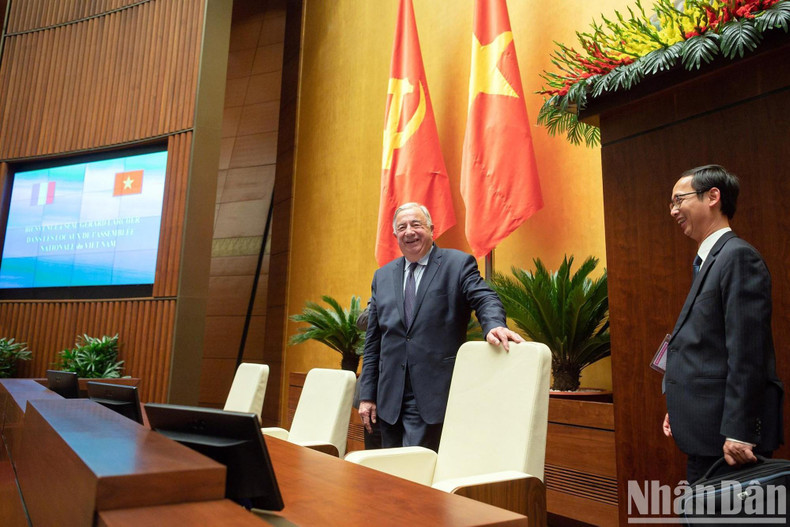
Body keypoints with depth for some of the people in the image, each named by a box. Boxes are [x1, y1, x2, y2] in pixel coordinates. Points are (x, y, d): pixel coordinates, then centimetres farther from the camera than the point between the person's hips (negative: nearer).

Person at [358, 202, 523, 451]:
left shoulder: (459, 263, 1)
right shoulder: (382, 276, 13)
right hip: (389, 397, 5)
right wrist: (367, 394, 9)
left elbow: (484, 299, -13)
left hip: (434, 393, -5)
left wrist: (494, 325, -37)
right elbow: (373, 341, 13)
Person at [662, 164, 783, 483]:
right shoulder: (709, 260, 15)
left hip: (727, 435, -9)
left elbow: (747, 351, -19)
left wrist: (738, 432, -20)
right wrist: (678, 409, 16)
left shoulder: (738, 256, -13)